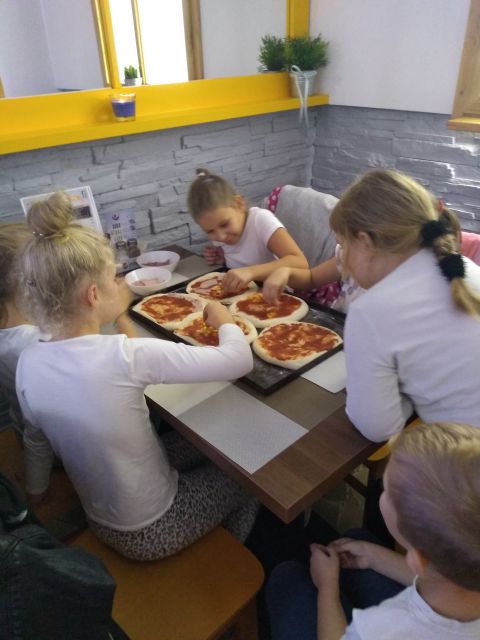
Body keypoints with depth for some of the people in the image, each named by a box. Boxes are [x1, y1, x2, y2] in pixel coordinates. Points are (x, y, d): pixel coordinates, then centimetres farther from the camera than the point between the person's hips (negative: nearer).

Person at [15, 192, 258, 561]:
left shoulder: (29, 362, -12)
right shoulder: (125, 356, -34)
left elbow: (37, 439, 4)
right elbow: (240, 360, -28)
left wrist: (37, 492, 24)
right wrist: (225, 322, -6)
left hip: (101, 522, 6)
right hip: (150, 531, -6)